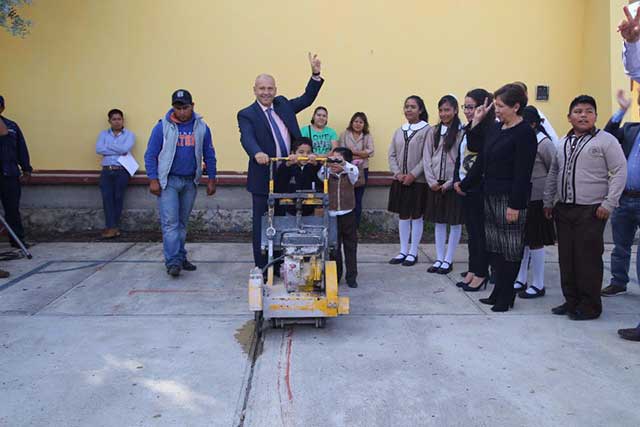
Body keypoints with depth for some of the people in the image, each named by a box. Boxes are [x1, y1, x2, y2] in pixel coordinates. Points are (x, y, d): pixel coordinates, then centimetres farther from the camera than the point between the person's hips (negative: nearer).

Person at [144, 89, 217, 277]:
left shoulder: (202, 127, 3)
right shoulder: (162, 127, -5)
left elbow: (209, 155, 8)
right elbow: (150, 155, -3)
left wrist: (211, 180, 5)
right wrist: (153, 180, -9)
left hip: (190, 182, 3)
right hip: (168, 181, -3)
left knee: (182, 223, 12)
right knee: (170, 222, -8)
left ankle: (181, 258, 20)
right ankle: (173, 261, -7)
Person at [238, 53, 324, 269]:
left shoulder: (283, 104, 11)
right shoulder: (246, 114, -6)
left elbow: (307, 99, 16)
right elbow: (247, 138, -23)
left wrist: (315, 74, 5)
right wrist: (257, 153, -43)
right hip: (264, 177, -5)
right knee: (262, 225, 6)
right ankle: (262, 268, 17)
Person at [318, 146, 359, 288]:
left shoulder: (350, 175, -2)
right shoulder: (327, 174, 1)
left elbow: (354, 171, -23)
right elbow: (321, 175, -19)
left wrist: (343, 164, -42)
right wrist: (326, 163, -38)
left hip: (348, 215, 0)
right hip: (331, 216, 0)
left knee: (350, 246, 8)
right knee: (334, 247, 8)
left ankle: (351, 276, 19)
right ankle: (335, 276, 20)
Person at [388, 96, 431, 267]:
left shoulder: (427, 130, -6)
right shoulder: (399, 131, 10)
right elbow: (392, 155, 7)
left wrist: (413, 175, -17)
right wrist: (398, 173, -8)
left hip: (418, 181, -5)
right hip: (400, 181, 5)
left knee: (416, 216, 5)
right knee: (403, 216, 11)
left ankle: (413, 253, 15)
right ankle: (403, 251, 21)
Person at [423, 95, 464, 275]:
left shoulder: (462, 132, -7)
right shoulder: (434, 132, 8)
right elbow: (427, 158, 6)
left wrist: (449, 184, -14)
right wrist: (432, 181, -5)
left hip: (453, 184, -4)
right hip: (435, 184, 5)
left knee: (455, 223, 4)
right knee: (439, 222, 10)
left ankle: (448, 260, 15)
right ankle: (439, 259, 19)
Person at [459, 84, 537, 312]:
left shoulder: (525, 133, -11)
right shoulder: (495, 129, 11)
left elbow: (522, 173, -16)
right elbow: (481, 161, 17)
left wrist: (515, 205, -19)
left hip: (510, 198, -8)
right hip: (491, 195, 8)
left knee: (510, 248, 3)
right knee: (493, 246, 13)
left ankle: (506, 295, 14)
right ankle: (499, 291, 25)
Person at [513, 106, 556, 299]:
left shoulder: (544, 143, -11)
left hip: (536, 200, -6)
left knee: (535, 241, 3)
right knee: (521, 240, 14)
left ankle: (538, 285, 15)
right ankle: (521, 280, 27)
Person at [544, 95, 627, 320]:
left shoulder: (606, 140, -3)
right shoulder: (564, 142, 13)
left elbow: (620, 172, -6)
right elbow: (553, 173, 19)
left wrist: (609, 204, -12)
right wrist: (548, 201, 16)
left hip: (591, 211, -5)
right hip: (563, 209, 6)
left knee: (588, 258, -2)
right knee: (566, 257, 10)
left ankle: (590, 305, 11)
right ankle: (571, 300, 22)